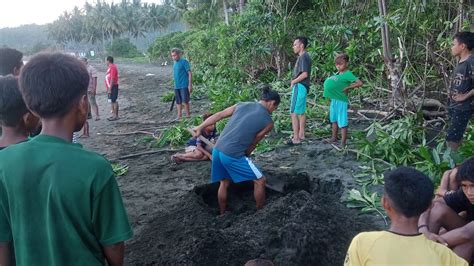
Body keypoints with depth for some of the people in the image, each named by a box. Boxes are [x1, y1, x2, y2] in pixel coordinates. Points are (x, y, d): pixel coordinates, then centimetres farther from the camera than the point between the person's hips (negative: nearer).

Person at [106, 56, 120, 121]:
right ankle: (113, 115, 19)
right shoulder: (110, 67, 16)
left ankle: (116, 116, -3)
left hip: (113, 87, -10)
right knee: (112, 101, 13)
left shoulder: (112, 67, -16)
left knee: (114, 101, -7)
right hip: (110, 87, 10)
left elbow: (112, 79, -21)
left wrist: (110, 89, -22)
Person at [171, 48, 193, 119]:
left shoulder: (184, 62, -7)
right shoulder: (175, 63, 13)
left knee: (185, 101, -5)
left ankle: (188, 115, 7)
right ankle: (179, 116, 18)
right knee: (178, 102, 10)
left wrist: (190, 85, -15)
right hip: (176, 86, 7)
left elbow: (190, 73, -10)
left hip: (184, 85, -7)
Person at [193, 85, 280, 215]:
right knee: (260, 181, 12)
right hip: (233, 155, -6)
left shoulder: (242, 105, 13)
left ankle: (222, 214, 38)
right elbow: (253, 143, 4)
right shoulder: (268, 121, 0)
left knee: (224, 183, 27)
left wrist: (200, 128, 18)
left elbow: (218, 115, 12)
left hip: (217, 150, 7)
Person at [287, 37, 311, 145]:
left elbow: (304, 74, -24)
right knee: (301, 112, 16)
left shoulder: (303, 57, -16)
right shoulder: (305, 57, 15)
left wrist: (293, 82, -12)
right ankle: (301, 134, 25)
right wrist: (294, 81, 3)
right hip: (302, 87, 10)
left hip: (299, 86, -10)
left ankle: (296, 138, -7)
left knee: (294, 113, -9)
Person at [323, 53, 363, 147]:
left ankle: (343, 143, 4)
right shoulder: (338, 74, 10)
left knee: (342, 123, -2)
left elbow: (359, 83, -23)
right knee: (334, 120, 20)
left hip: (341, 101, -9)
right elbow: (329, 82, 29)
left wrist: (348, 88, -19)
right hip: (334, 100, 9)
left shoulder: (348, 74, -13)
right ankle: (334, 138, 35)